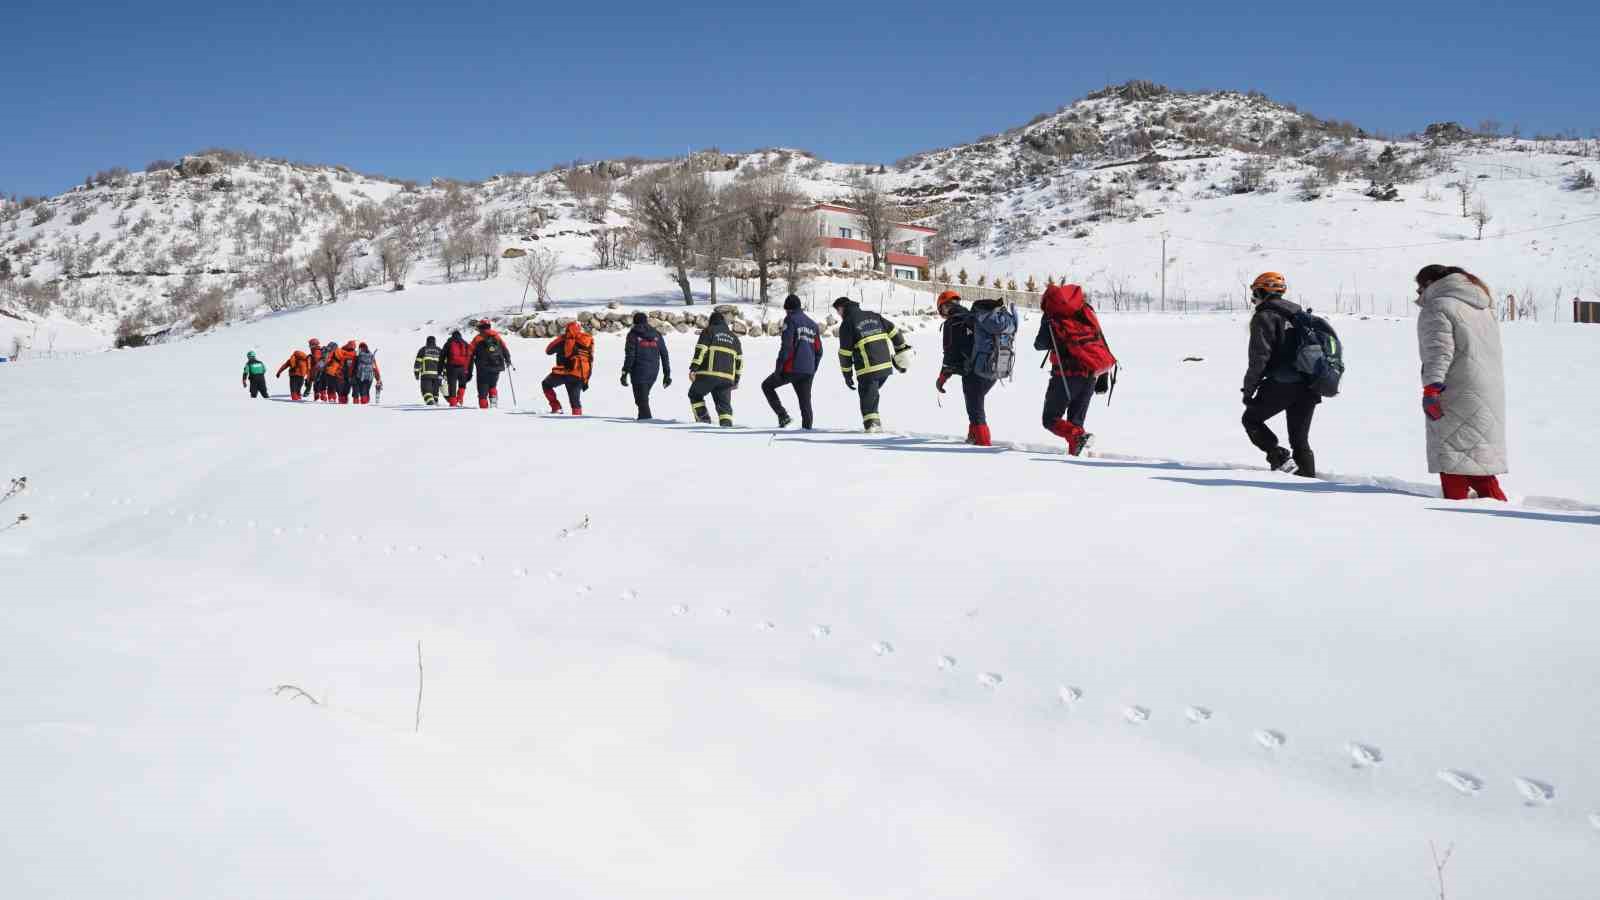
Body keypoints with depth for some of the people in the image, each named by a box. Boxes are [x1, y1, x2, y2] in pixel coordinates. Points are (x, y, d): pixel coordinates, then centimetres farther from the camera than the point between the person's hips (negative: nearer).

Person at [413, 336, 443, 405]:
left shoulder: (423, 349, 8)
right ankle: (435, 402, 19)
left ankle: (431, 403, -28)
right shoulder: (440, 351, 13)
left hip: (426, 374, -3)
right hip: (437, 375, 3)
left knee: (427, 391, -6)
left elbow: (418, 362, 3)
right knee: (435, 391, 17)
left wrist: (416, 373, 7)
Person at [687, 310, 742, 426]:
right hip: (727, 377, 4)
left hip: (708, 373, -4)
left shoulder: (709, 331, 8)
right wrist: (736, 380, 25)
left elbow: (700, 351, -5)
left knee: (695, 394, 17)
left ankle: (703, 419, 5)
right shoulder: (734, 337, 23)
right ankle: (727, 424, -12)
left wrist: (693, 368, -9)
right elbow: (739, 360, 21)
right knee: (724, 404, 7)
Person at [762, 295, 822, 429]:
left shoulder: (790, 319, -2)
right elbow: (819, 351, 18)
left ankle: (783, 416, -1)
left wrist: (779, 367, -11)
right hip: (808, 372, 6)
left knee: (767, 386, 12)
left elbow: (786, 346, -12)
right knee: (805, 402, 10)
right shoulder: (812, 324, 19)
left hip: (792, 368, -6)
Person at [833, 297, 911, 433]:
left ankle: (871, 423, -7)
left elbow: (845, 352, -3)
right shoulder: (873, 316, 15)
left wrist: (847, 374, 3)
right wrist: (901, 349, 22)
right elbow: (893, 331, 15)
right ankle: (875, 422, 18)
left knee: (867, 396, 3)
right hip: (886, 365, 6)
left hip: (867, 369, -6)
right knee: (872, 393, 19)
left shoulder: (847, 324, -1)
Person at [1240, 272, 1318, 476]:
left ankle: (1279, 457, -5)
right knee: (1300, 438, 14)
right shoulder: (1298, 314, 19)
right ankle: (1308, 475, 10)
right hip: (1309, 387, 7)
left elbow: (1259, 358, -14)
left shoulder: (1264, 317, -6)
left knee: (1251, 420, 10)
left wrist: (1248, 389, -9)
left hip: (1281, 385, -7)